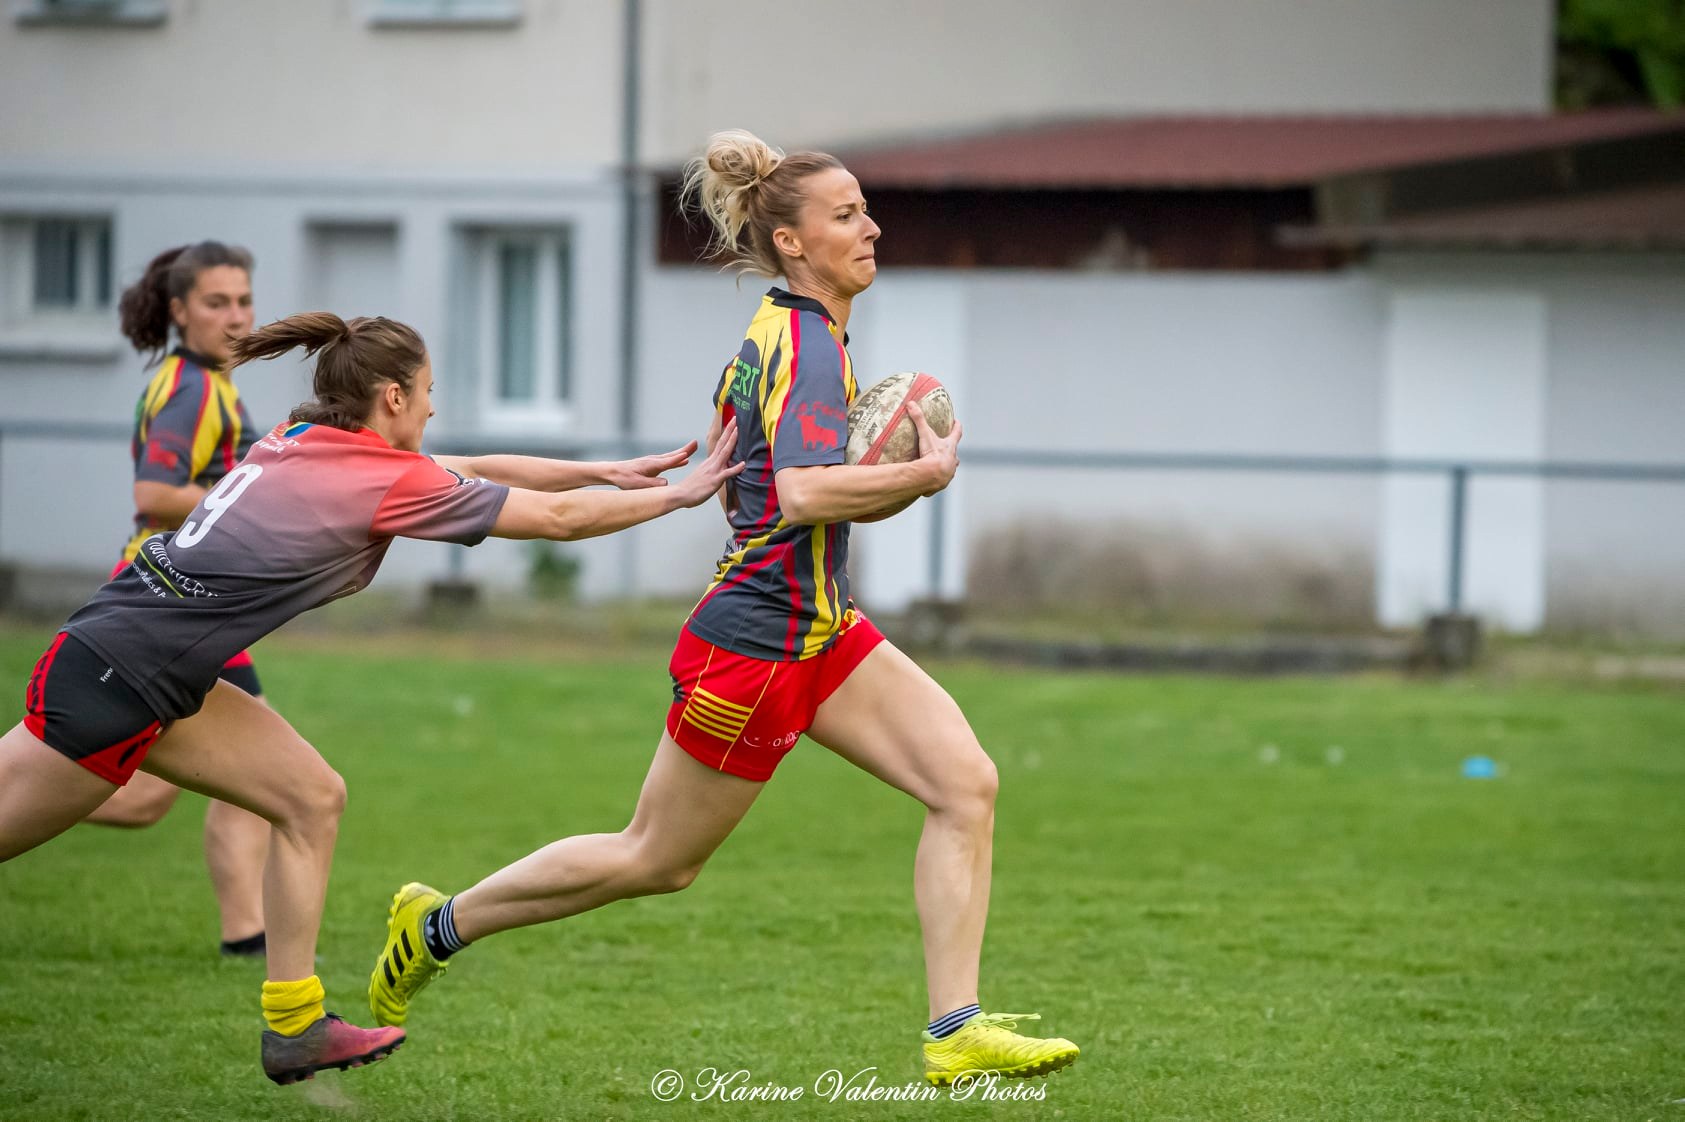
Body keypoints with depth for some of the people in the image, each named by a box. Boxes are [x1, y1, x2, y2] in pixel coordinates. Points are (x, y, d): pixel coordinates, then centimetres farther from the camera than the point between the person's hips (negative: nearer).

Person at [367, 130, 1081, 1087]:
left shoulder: (781, 333, 11)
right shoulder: (807, 343, -19)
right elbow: (803, 494, -34)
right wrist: (926, 472, -22)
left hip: (821, 632, 9)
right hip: (752, 649, -9)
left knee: (968, 783, -6)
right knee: (657, 860, 6)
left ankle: (956, 1034, -6)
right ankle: (439, 926, 25)